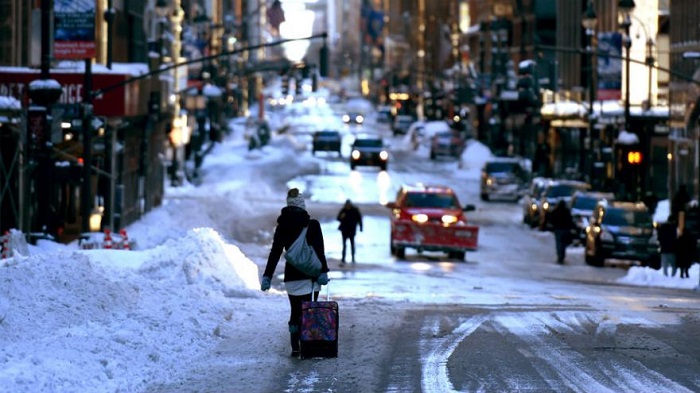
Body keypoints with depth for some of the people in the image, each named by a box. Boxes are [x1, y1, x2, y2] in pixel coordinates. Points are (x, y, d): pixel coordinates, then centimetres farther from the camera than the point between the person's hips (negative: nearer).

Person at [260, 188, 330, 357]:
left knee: (295, 312, 9)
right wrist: (323, 272, -9)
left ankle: (295, 348, 3)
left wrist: (267, 276, 3)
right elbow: (319, 251, -10)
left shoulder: (282, 227, 2)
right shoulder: (312, 224, -6)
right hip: (311, 274, -2)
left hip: (292, 276, 2)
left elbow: (275, 253, 2)